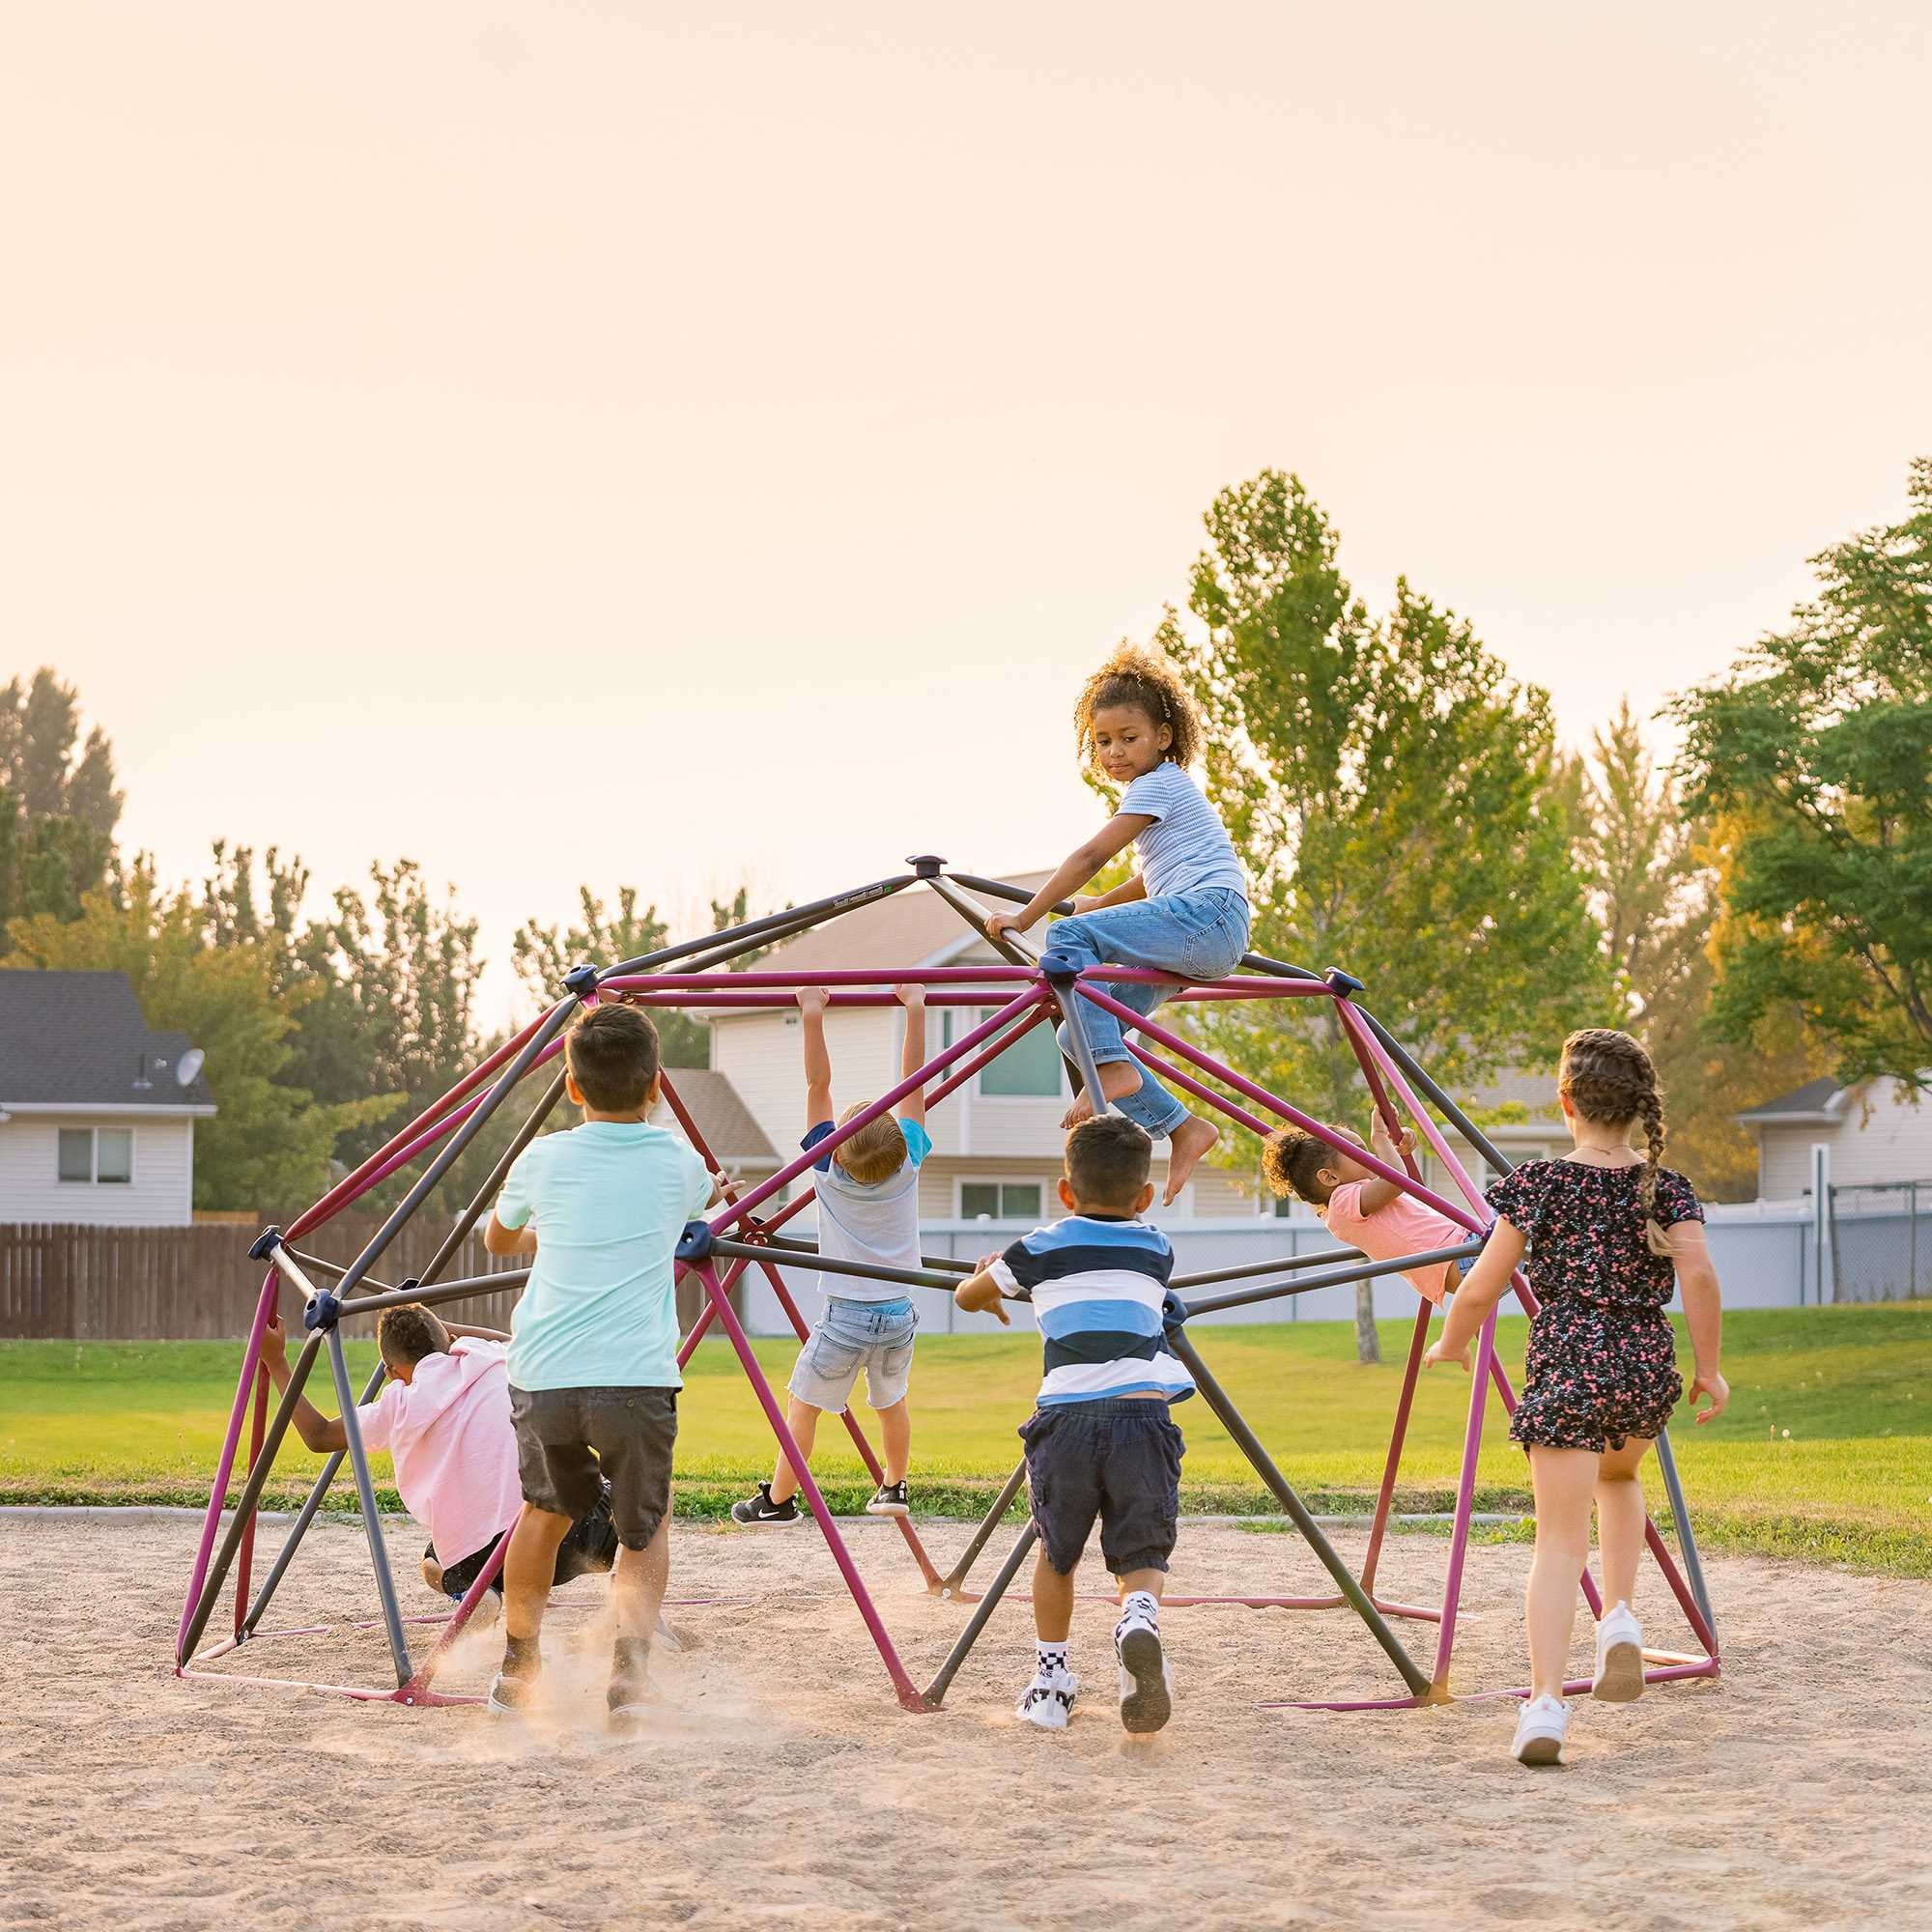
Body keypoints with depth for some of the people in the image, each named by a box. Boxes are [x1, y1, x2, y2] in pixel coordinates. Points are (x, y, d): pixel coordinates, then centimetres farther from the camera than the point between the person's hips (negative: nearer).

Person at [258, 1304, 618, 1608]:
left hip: (474, 1559, 0)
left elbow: (319, 1436, 20)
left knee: (434, 1566, 35)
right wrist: (441, 1328, 45)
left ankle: (469, 1594, 1)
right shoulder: (497, 1360, 12)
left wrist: (276, 1362, 26)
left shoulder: (400, 1405, 4)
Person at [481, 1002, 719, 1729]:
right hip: (636, 1375, -1)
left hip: (543, 1375, 1)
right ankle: (631, 1661, -11)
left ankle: (518, 1665, 35)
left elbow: (499, 1240, 28)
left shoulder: (543, 1160, 7)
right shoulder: (678, 1163, 5)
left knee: (546, 1507, 25)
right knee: (645, 1526, 13)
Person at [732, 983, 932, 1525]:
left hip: (846, 1317, -3)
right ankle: (893, 1489, 33)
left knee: (804, 1403, 10)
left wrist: (813, 1017, -14)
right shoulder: (908, 1162, -12)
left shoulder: (830, 1170, -15)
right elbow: (914, 1080, -6)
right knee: (891, 1400, 24)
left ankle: (777, 1500, 13)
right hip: (899, 1312, 3)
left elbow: (818, 1085, -14)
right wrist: (915, 1010, -4)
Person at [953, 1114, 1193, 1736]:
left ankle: (1052, 1677, 22)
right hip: (1143, 1414, 0)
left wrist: (990, 1279, 55)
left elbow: (967, 1295, 30)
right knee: (1142, 1555, 8)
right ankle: (1140, 1619, -24)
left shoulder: (1041, 1248, 17)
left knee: (1056, 1553, 21)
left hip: (1065, 1417, 0)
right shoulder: (1157, 1249, 23)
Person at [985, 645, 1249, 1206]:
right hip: (1195, 931, 10)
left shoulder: (1157, 785, -5)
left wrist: (1023, 918, -12)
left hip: (1207, 913, -10)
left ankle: (1113, 1069, -27)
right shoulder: (1161, 788, 26)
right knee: (1078, 1034, 2)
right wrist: (1100, 905, 44)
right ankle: (1182, 1129, 2)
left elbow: (1089, 856, -13)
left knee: (1068, 936, -23)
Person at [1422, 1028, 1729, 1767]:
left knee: (1561, 1540, -4)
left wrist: (1451, 1346, 20)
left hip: (1566, 1368, -3)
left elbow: (1481, 1289, 1)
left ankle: (1545, 1702, -19)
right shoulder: (1667, 1189, 3)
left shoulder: (1537, 1185, -1)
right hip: (1647, 1369, 3)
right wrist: (1709, 1368, -2)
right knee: (1618, 1476, 34)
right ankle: (1620, 1619, 14)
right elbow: (1698, 1275, -13)